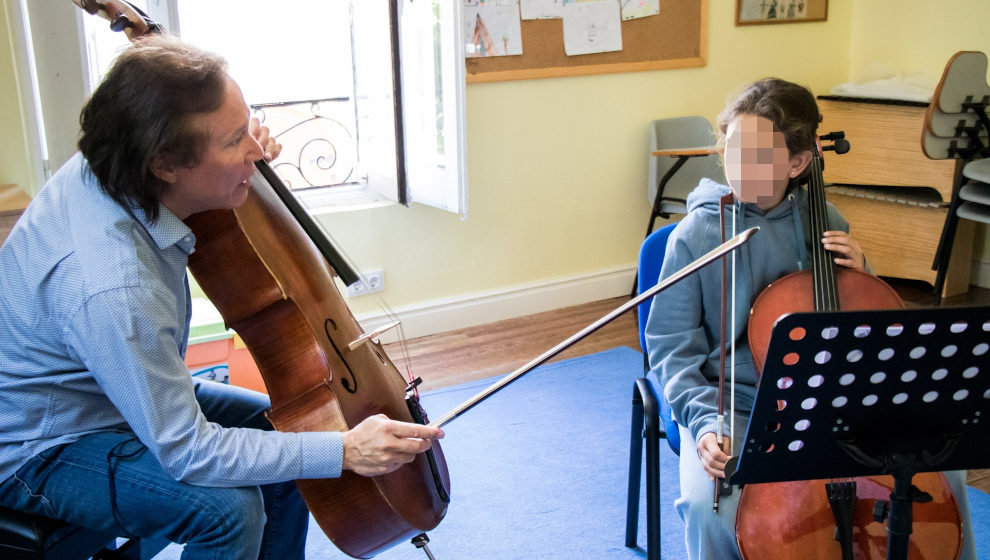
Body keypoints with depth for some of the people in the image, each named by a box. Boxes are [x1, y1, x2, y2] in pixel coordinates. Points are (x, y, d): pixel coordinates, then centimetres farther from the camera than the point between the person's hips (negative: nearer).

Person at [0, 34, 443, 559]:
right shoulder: (111, 286, -40)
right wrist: (344, 452, -31)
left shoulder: (108, 170, -14)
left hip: (130, 392, 9)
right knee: (229, 507, -28)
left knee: (282, 427, 3)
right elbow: (188, 452, -33)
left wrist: (249, 155, -12)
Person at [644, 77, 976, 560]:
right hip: (732, 405, -3)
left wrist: (858, 275, -8)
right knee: (711, 507, -30)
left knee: (939, 469, -10)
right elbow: (673, 349, -8)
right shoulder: (697, 235, -11)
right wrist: (704, 421, -22)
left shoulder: (825, 222, 1)